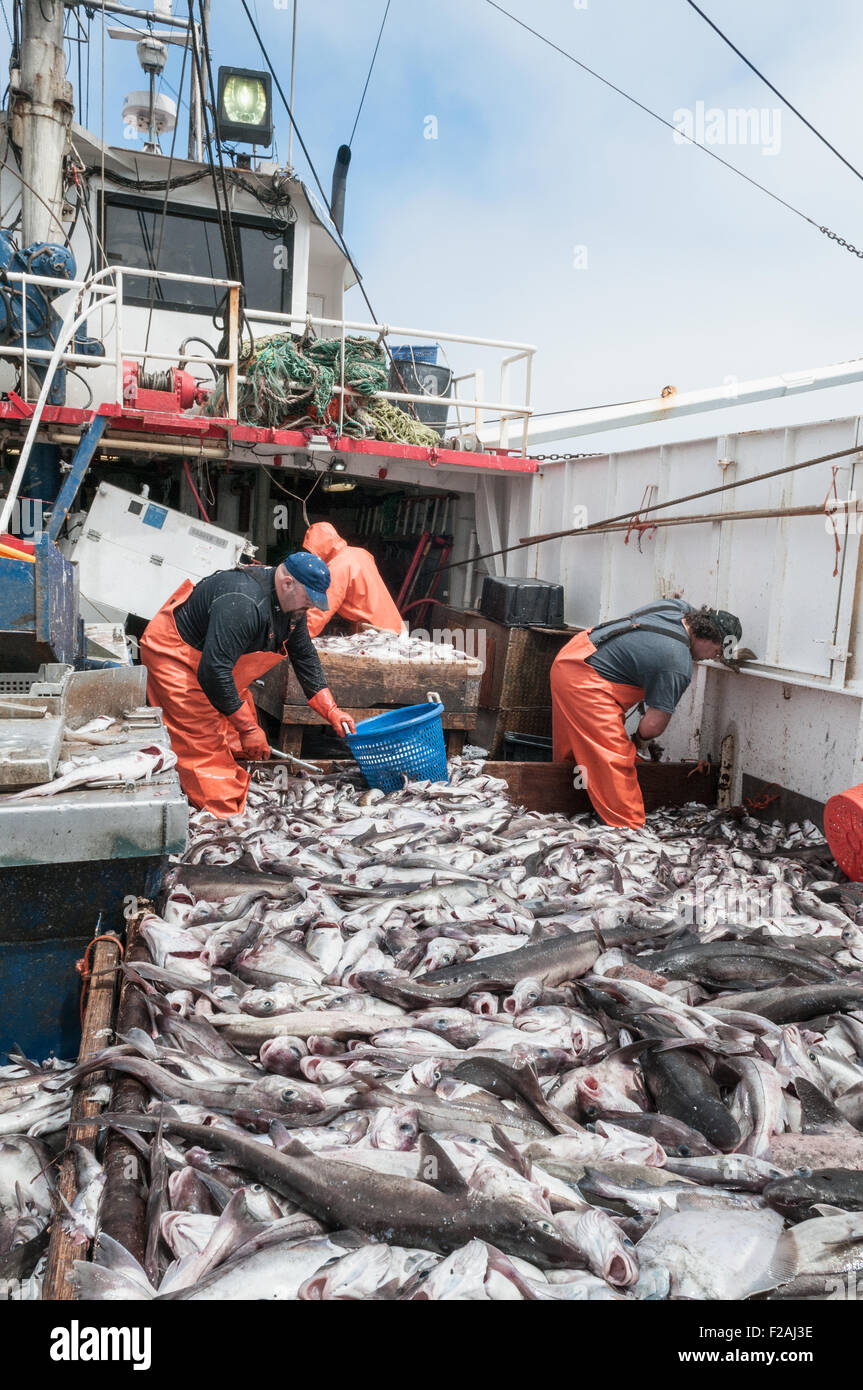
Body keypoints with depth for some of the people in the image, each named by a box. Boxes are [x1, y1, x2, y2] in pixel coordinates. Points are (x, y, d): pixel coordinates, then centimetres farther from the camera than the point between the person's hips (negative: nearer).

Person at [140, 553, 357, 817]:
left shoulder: (290, 603, -5)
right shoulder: (243, 604, -36)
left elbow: (305, 657, 6)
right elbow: (213, 671, -38)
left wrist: (332, 711, 0)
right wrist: (248, 728, -31)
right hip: (173, 654, -10)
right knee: (205, 744, -14)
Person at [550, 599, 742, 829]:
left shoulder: (678, 607, 1)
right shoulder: (679, 669, -21)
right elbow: (653, 725, -15)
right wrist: (640, 742, 6)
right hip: (583, 683, -11)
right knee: (615, 758, -5)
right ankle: (627, 824, 1)